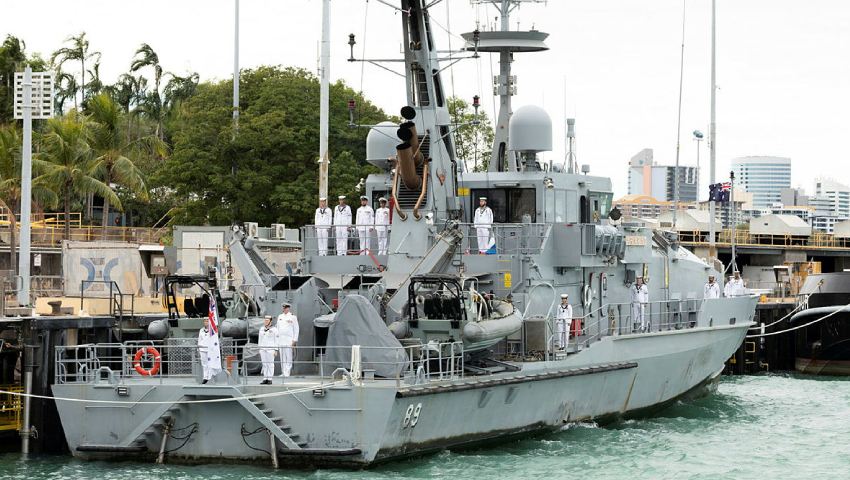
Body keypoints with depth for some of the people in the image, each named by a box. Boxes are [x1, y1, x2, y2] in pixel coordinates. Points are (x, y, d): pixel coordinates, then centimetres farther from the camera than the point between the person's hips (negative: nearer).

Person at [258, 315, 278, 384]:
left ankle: (270, 379, -2)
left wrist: (276, 350, -8)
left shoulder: (274, 329, -3)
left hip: (270, 348, -5)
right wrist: (259, 349, 12)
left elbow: (276, 340, -4)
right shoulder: (261, 329, 12)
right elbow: (260, 340, 16)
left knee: (270, 363, -4)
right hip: (263, 349, 5)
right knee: (264, 364, 4)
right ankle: (265, 379, 6)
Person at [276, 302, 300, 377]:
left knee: (289, 356, -7)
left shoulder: (293, 317, -1)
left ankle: (287, 372, -8)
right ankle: (283, 372, 8)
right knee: (282, 357, 5)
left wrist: (295, 340, -7)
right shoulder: (280, 317, 15)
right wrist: (276, 338, 15)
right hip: (280, 340, 5)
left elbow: (296, 329, -1)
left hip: (289, 339, -5)